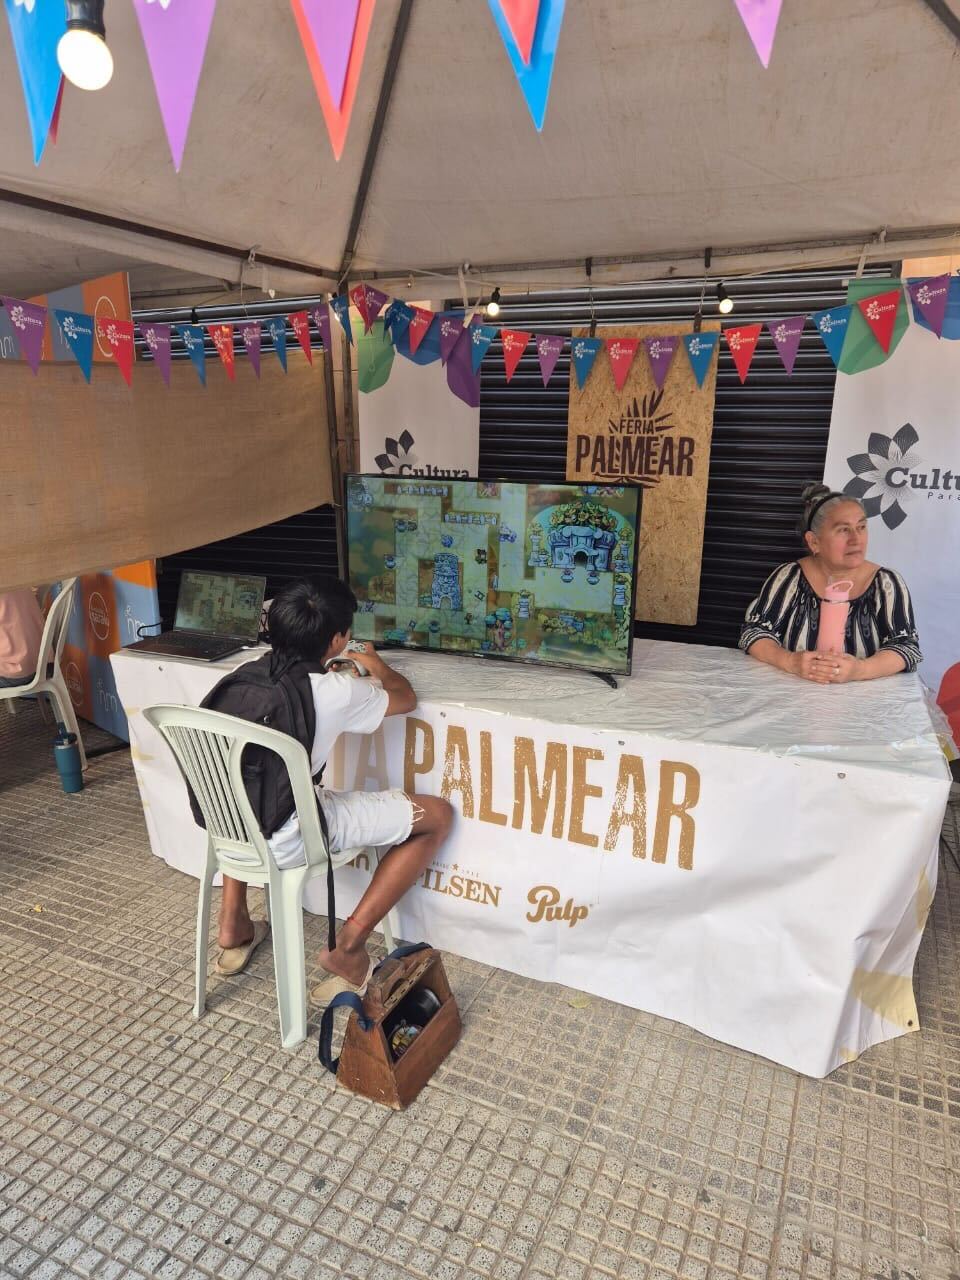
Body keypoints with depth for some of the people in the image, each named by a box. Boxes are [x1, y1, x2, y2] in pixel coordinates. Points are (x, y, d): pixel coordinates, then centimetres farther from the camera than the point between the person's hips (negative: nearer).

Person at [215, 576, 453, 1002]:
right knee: (437, 814, 3)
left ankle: (233, 925, 37)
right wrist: (376, 664, 28)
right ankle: (348, 947, 6)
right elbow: (405, 698, 8)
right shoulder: (338, 693, -13)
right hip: (288, 840, -6)